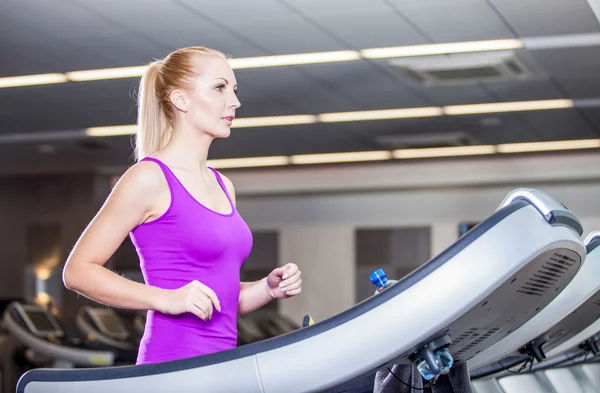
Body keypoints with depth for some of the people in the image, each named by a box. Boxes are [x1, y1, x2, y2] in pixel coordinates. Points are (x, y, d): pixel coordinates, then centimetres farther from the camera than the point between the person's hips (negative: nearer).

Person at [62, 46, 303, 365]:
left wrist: (269, 288, 2)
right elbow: (78, 270, -10)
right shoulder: (149, 178, -6)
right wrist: (167, 299, -18)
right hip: (174, 366, -7)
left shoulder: (223, 186, 15)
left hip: (222, 362, 7)